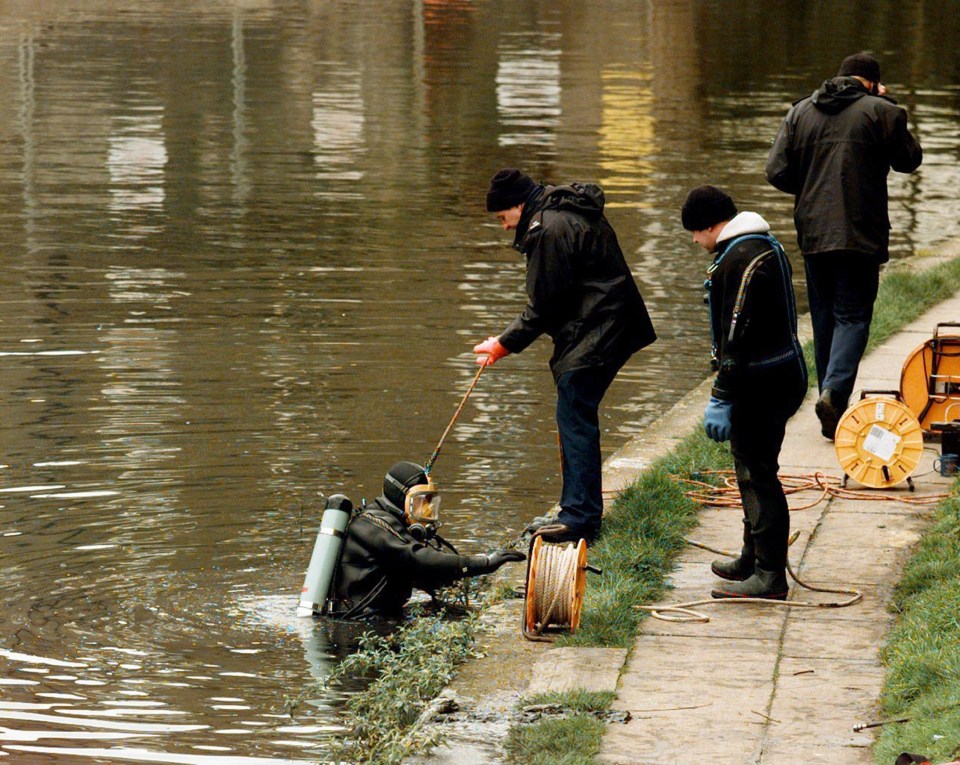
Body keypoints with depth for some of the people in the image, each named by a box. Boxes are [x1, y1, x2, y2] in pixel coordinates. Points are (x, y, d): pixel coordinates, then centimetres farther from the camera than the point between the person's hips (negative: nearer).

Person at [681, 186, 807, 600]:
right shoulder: (767, 246, 15)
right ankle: (752, 560, 30)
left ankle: (770, 575, -7)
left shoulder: (740, 261, -19)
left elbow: (737, 334, -23)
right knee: (754, 473, 19)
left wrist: (722, 396, -22)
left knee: (758, 475, -8)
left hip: (760, 386, -11)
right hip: (782, 377, 11)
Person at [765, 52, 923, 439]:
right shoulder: (879, 112, -5)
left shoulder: (800, 111, 7)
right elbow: (909, 159, 8)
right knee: (853, 316, -2)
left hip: (813, 233, 4)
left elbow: (777, 171, 3)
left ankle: (832, 416, 15)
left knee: (824, 317, 13)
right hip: (861, 234, -4)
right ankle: (834, 391, -25)